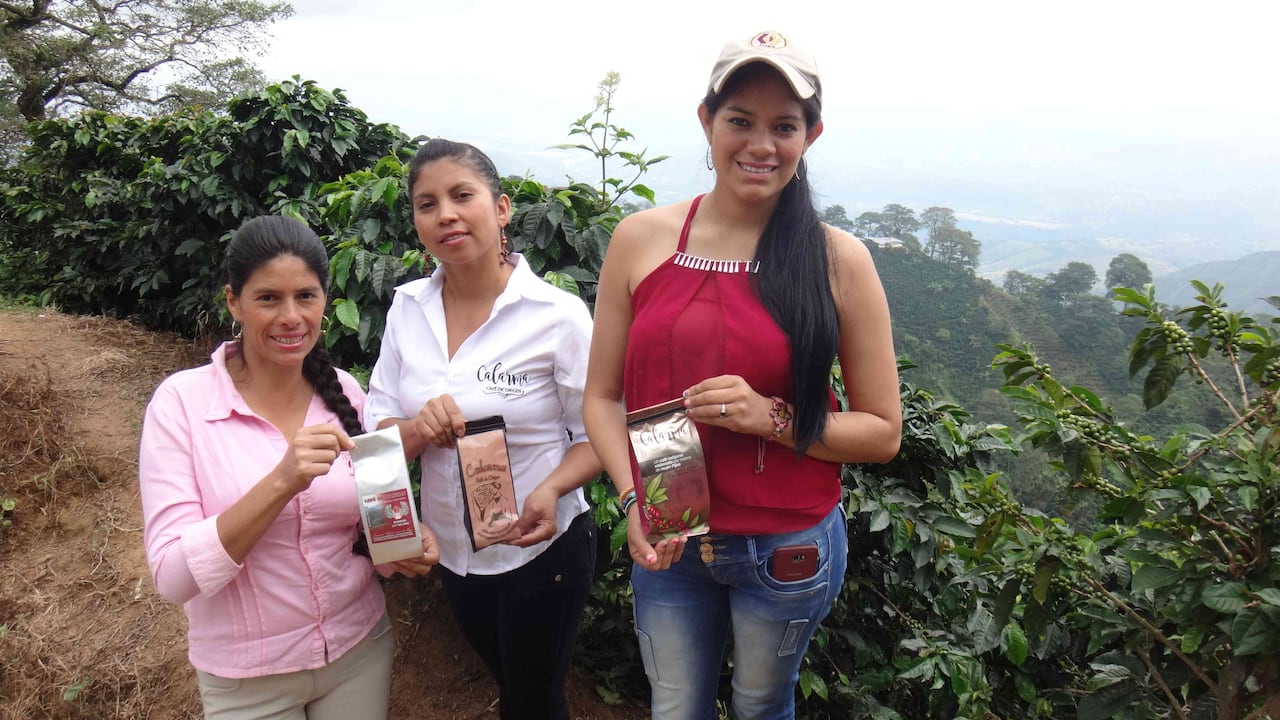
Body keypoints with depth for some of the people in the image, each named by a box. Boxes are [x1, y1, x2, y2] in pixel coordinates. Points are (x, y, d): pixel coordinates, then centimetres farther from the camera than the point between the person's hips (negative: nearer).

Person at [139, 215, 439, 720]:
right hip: (247, 678, -3)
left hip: (361, 651, 3)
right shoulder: (181, 401, -15)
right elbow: (175, 576, -20)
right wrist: (282, 482, -32)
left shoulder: (345, 392, -6)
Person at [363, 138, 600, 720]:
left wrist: (552, 489, -31)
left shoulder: (558, 315, -19)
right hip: (452, 550, 5)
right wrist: (418, 430, -24)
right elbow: (376, 429, -2)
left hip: (541, 548, -4)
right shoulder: (407, 308, -5)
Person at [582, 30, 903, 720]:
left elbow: (883, 433, -7)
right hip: (665, 541, 2)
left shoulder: (838, 260, -11)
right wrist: (633, 500, -14)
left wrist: (772, 417, -21)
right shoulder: (641, 239, -6)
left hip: (787, 550, -1)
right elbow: (603, 396, 0)